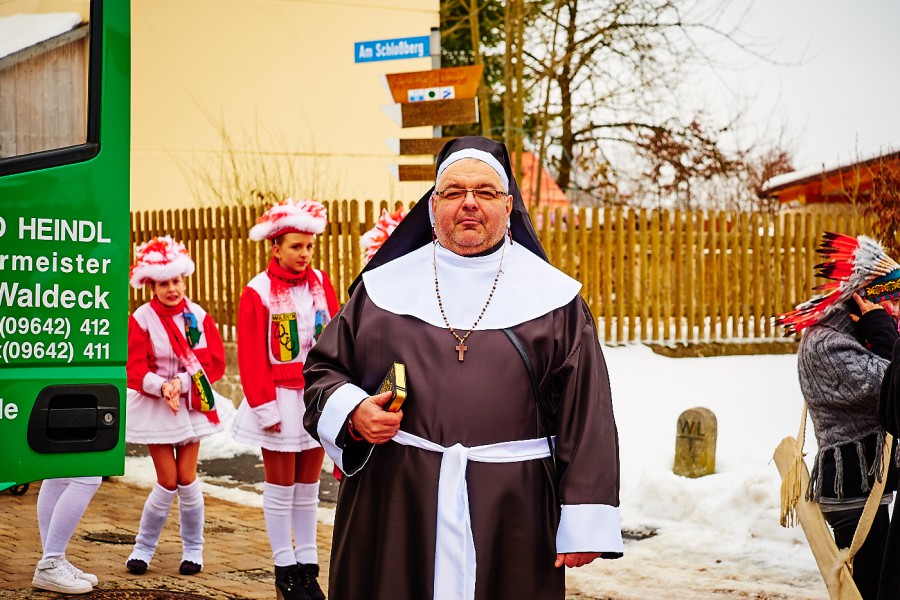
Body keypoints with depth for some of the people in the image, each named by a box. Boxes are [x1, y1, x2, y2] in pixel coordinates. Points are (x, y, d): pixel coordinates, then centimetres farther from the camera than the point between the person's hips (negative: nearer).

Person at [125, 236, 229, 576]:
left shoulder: (198, 316, -3)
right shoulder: (141, 320, -9)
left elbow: (215, 363, -5)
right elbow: (135, 371, -11)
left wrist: (181, 383, -17)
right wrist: (162, 386, -28)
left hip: (192, 404, 2)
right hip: (154, 406, -2)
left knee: (187, 479, 0)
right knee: (168, 482, -4)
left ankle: (193, 550, 17)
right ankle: (143, 548, 15)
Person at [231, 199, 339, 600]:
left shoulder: (321, 284, 4)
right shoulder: (258, 292, -9)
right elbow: (252, 356, -9)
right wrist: (265, 407, -11)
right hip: (280, 398, -4)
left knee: (308, 485, 11)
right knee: (281, 487, 5)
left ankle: (308, 566, 18)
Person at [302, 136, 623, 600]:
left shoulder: (553, 298, 5)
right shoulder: (383, 286, 9)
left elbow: (586, 419, 1)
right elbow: (323, 368, 17)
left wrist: (583, 525, -5)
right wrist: (352, 412, -6)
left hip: (511, 516, -1)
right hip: (395, 511, 1)